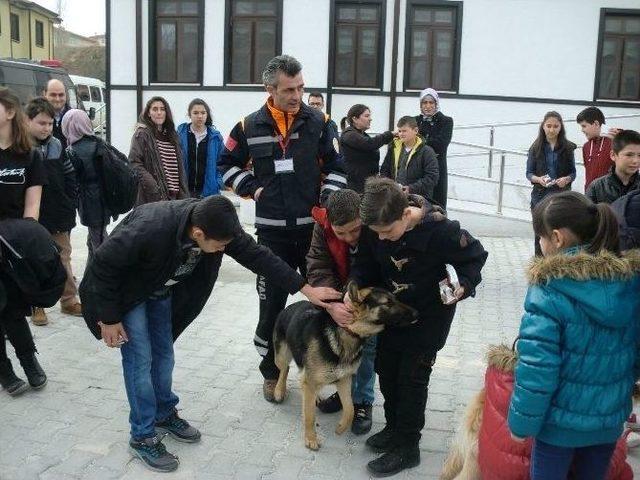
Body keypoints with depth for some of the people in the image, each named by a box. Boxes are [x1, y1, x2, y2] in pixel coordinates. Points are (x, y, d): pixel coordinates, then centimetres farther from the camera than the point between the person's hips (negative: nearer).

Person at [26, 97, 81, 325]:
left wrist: (70, 204, 3)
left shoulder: (57, 146, 2)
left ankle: (69, 300, 27)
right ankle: (36, 306, 22)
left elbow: (70, 176, 9)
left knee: (64, 260, 14)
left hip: (60, 216, 4)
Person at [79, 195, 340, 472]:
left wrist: (305, 289, -15)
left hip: (162, 289, 6)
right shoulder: (150, 229, -42)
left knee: (163, 353, 12)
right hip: (125, 291, -5)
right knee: (140, 358, -7)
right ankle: (143, 437, 7)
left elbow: (256, 254, -15)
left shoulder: (216, 223, -25)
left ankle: (164, 415, 32)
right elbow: (103, 264, -29)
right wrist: (108, 318, -20)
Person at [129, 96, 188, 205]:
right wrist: (153, 187, -20)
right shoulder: (142, 134, -1)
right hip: (152, 198, -6)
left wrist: (184, 194, 12)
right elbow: (134, 163, -10)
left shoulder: (171, 135, 18)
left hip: (173, 195, 6)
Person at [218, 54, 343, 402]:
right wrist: (251, 188, 0)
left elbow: (336, 166, 3)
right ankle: (271, 371, 23)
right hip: (272, 230, 0)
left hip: (314, 227, 0)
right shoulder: (250, 127, -1)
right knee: (272, 302, 8)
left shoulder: (318, 122, -2)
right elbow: (227, 163, 13)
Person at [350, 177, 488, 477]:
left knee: (412, 377, -1)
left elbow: (475, 256, -13)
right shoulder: (375, 229, -16)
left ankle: (407, 448, 14)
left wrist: (464, 284, -29)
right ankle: (394, 428, 36)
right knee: (386, 370, 14)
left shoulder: (439, 230, -29)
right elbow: (365, 263, 0)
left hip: (429, 314, -5)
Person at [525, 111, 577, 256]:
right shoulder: (536, 148, 3)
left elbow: (573, 173, 7)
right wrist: (538, 179, -17)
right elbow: (529, 173, 4)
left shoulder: (567, 148, 4)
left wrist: (566, 179, -15)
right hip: (540, 196, 0)